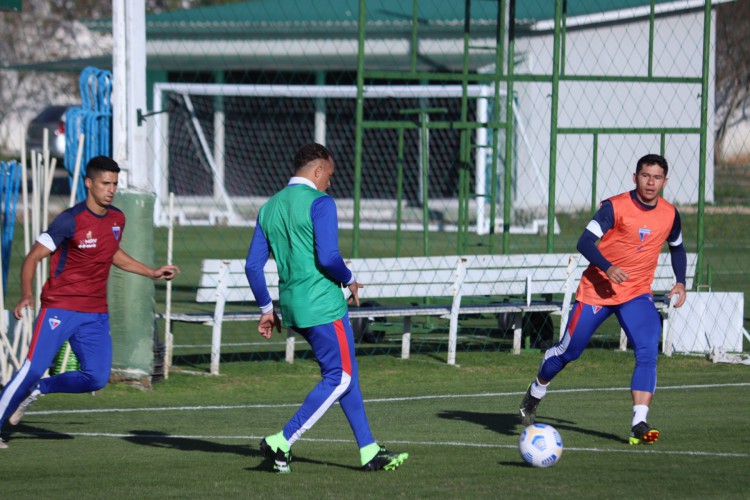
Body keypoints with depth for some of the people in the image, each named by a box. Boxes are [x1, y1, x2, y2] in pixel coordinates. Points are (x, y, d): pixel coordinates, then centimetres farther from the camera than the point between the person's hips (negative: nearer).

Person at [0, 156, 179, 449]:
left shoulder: (117, 220, 7)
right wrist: (26, 295, -26)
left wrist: (152, 273, 25)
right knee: (34, 368, -15)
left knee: (97, 378, -1)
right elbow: (33, 257, -12)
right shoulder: (71, 220, -14)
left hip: (96, 314, 6)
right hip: (59, 309, -6)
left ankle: (38, 390, 19)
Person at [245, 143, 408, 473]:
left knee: (346, 373, 15)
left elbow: (253, 265, 12)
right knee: (339, 378, -1)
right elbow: (328, 257, -21)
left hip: (292, 306, 9)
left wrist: (266, 309, 19)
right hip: (323, 304, -9)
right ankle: (281, 443, -7)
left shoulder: (269, 208, 13)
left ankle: (369, 451, 14)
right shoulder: (319, 203, -10)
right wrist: (350, 281, -2)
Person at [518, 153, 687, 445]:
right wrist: (607, 267, -37)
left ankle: (639, 425, -25)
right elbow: (585, 242, -21)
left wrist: (681, 282, 6)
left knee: (648, 352, -20)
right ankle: (535, 393, 37)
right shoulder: (615, 207, -15)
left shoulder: (670, 215, 1)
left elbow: (677, 248, 20)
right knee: (569, 350, 8)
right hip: (597, 290, -3)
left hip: (637, 294, 3)